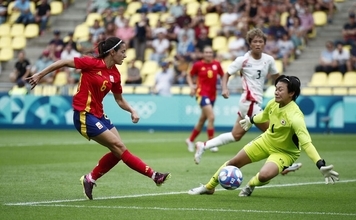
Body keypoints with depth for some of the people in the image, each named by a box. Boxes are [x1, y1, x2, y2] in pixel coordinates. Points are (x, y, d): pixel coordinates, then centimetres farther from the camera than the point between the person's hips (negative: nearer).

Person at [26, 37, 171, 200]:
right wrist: (40, 75, -9)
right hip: (84, 115, -8)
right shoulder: (92, 64, -15)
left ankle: (90, 179, 17)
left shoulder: (115, 74, 5)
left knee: (118, 152, 3)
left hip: (98, 114, 8)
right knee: (119, 146, -10)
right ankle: (153, 175, -8)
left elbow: (119, 99, 17)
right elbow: (64, 62, -10)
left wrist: (132, 111, -1)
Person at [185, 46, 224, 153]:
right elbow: (189, 76, 9)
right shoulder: (198, 65, -5)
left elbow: (223, 76, 15)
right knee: (211, 117, -20)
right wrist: (191, 86, -7)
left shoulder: (217, 64, 2)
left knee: (202, 120, 15)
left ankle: (190, 140, 33)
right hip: (202, 93, -5)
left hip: (212, 95, 5)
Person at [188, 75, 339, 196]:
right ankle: (209, 187, 32)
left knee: (264, 176, -30)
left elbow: (306, 143, -43)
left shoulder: (294, 116, -37)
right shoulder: (273, 103, -15)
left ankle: (250, 185, 7)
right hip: (266, 141, 6)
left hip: (284, 152, -6)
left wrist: (321, 166, -53)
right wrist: (251, 120, 31)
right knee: (233, 163, 9)